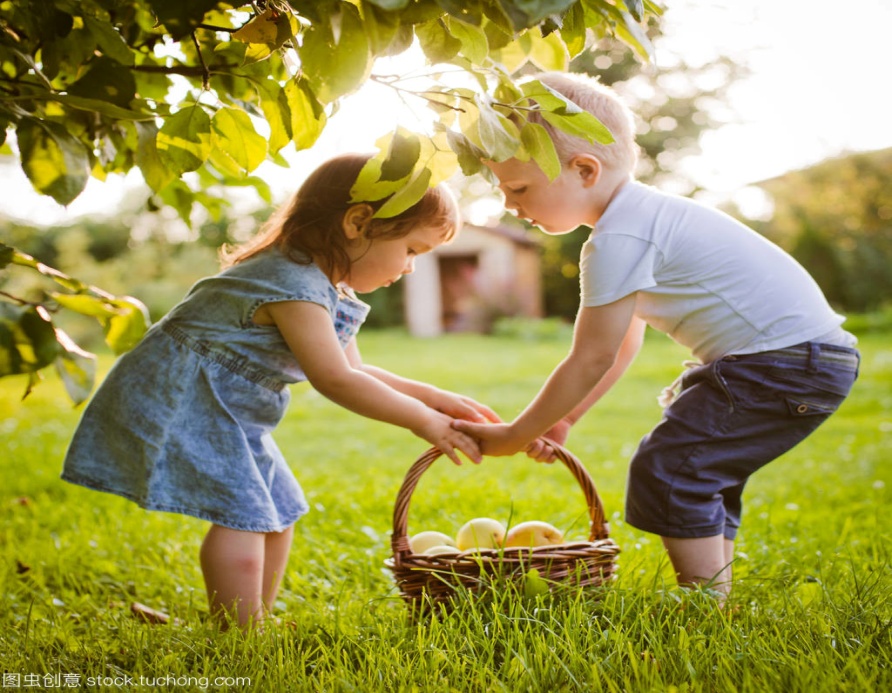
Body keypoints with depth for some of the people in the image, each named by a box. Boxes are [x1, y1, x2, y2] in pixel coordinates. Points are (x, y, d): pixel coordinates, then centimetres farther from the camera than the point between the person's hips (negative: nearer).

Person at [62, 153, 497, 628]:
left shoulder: (334, 293, 8)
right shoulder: (295, 286, -26)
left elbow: (353, 371, 14)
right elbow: (334, 380, -29)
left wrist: (430, 397, 5)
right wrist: (421, 420, -22)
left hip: (226, 411, 11)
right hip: (180, 399, -11)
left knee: (278, 514, 13)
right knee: (242, 515, -17)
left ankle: (255, 626, 24)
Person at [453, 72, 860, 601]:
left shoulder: (619, 239, -19)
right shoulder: (640, 214, 13)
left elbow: (591, 362, -15)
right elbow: (623, 344, 17)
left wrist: (515, 436, -4)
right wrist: (563, 419, 15)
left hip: (786, 363, -11)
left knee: (668, 469, -9)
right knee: (701, 475, 18)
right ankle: (713, 599, 26)